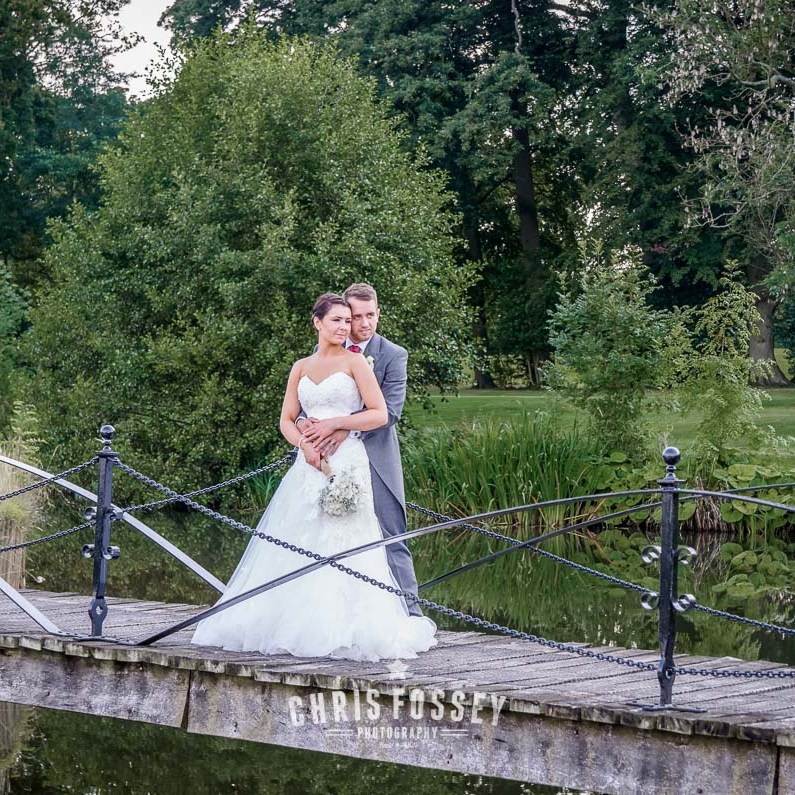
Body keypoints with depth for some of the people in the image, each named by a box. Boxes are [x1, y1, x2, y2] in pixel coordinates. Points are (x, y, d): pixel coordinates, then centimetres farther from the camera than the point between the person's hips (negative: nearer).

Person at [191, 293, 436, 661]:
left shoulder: (354, 361, 1)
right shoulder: (301, 368, 14)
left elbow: (380, 414, -5)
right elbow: (286, 420, 11)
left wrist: (333, 423, -9)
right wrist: (305, 443, -8)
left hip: (346, 465, -5)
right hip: (310, 464, 5)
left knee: (340, 547, -8)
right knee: (296, 545, 3)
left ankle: (340, 630, -4)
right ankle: (294, 628, 10)